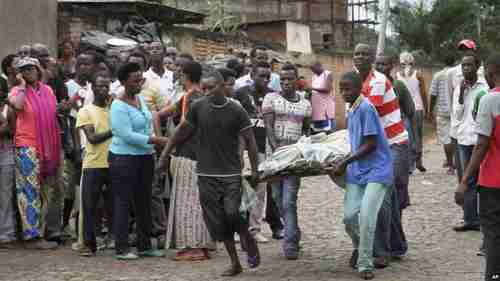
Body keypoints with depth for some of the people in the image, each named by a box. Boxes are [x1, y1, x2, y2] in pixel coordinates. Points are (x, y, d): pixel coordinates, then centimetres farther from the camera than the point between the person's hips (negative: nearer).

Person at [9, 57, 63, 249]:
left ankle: (50, 231, 22)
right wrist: (22, 85, -10)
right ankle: (33, 236, -4)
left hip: (49, 147, 6)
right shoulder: (18, 91, -1)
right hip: (27, 147, -6)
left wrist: (58, 147, 15)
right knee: (31, 191, -6)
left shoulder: (47, 90, 13)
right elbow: (17, 104, -25)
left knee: (50, 191, 11)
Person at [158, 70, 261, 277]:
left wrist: (254, 170, -4)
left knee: (232, 212, -19)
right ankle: (235, 263, 15)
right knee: (217, 221, 3)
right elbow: (182, 131, 10)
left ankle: (248, 240, 13)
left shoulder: (236, 111, -5)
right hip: (206, 174, 2)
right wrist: (166, 153, 10)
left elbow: (249, 140, -1)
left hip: (231, 173, -2)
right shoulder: (198, 107, -1)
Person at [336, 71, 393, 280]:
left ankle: (365, 264, -4)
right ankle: (359, 247, 28)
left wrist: (345, 162, -10)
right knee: (349, 215, -1)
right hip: (357, 171, 7)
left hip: (376, 170, -7)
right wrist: (346, 163, 11)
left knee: (366, 215, -17)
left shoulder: (365, 108, -14)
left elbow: (371, 144, -16)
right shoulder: (351, 112, 12)